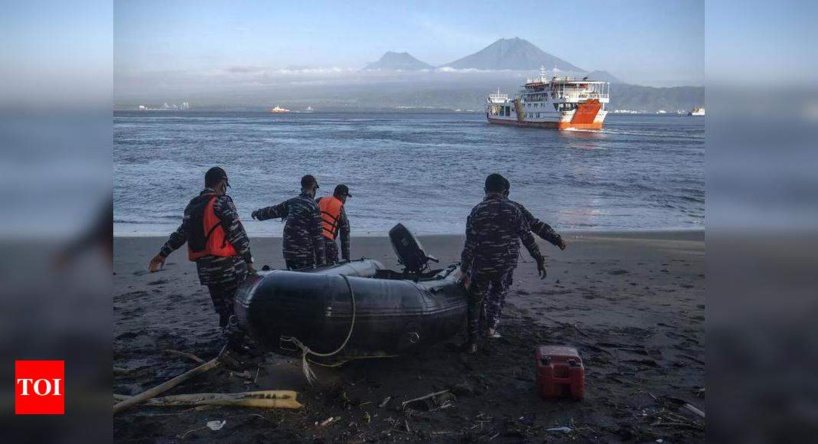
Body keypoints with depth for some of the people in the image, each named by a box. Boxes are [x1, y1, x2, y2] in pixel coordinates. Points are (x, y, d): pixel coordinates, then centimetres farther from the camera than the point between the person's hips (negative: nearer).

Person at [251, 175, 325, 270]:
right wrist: (320, 260, -9)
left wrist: (258, 213, 44)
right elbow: (317, 234, -12)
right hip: (305, 254, -7)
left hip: (288, 252, 7)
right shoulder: (314, 206, -9)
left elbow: (273, 210, 24)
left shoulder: (292, 202, 9)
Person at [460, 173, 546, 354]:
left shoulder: (477, 212, -9)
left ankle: (472, 342, 15)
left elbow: (470, 244, -10)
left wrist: (464, 270, -4)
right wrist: (539, 260, 5)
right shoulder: (512, 210, -6)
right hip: (504, 264, 2)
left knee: (475, 302, 14)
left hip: (482, 266, -2)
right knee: (498, 291, 33)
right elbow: (527, 237, -4)